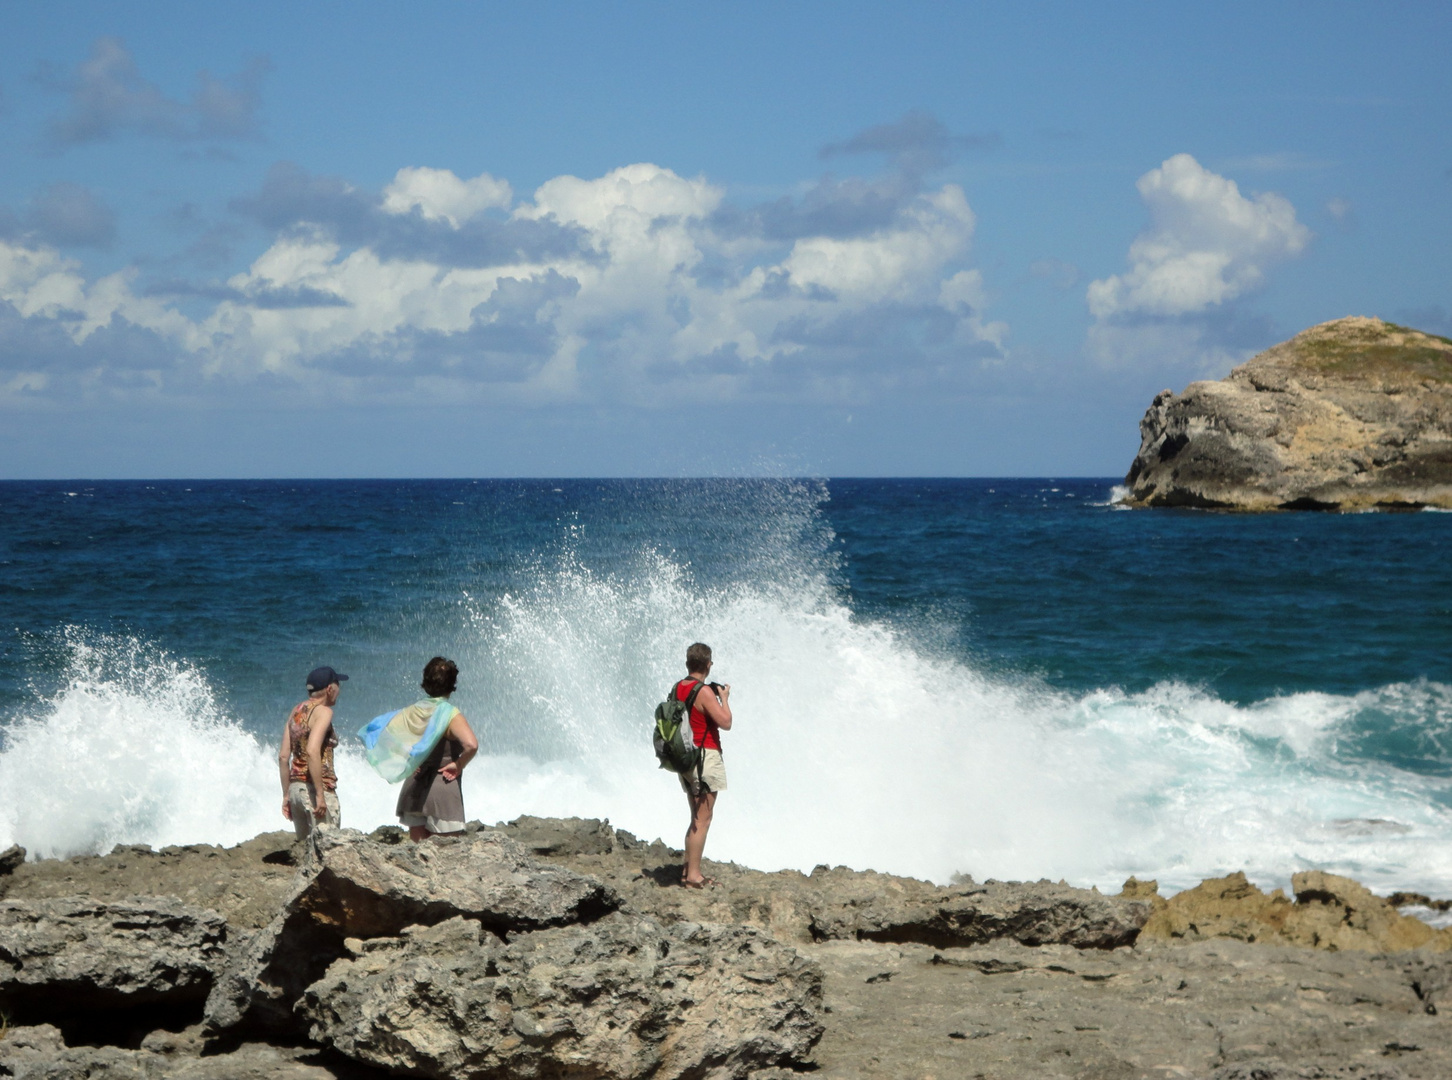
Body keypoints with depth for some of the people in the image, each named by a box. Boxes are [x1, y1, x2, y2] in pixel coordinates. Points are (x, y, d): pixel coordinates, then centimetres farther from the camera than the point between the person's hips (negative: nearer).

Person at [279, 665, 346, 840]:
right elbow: (312, 751, -23)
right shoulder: (323, 711, -10)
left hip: (295, 787, 8)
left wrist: (286, 794, 18)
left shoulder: (297, 711, 13)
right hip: (315, 788, -8)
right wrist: (320, 795, -23)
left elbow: (283, 756, 12)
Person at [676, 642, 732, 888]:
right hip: (705, 757, -9)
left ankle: (688, 870, 19)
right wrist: (724, 698, -4)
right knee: (702, 820, -5)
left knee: (697, 818, 17)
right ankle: (693, 875, -5)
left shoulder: (678, 688, 8)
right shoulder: (703, 692, -17)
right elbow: (725, 723, -20)